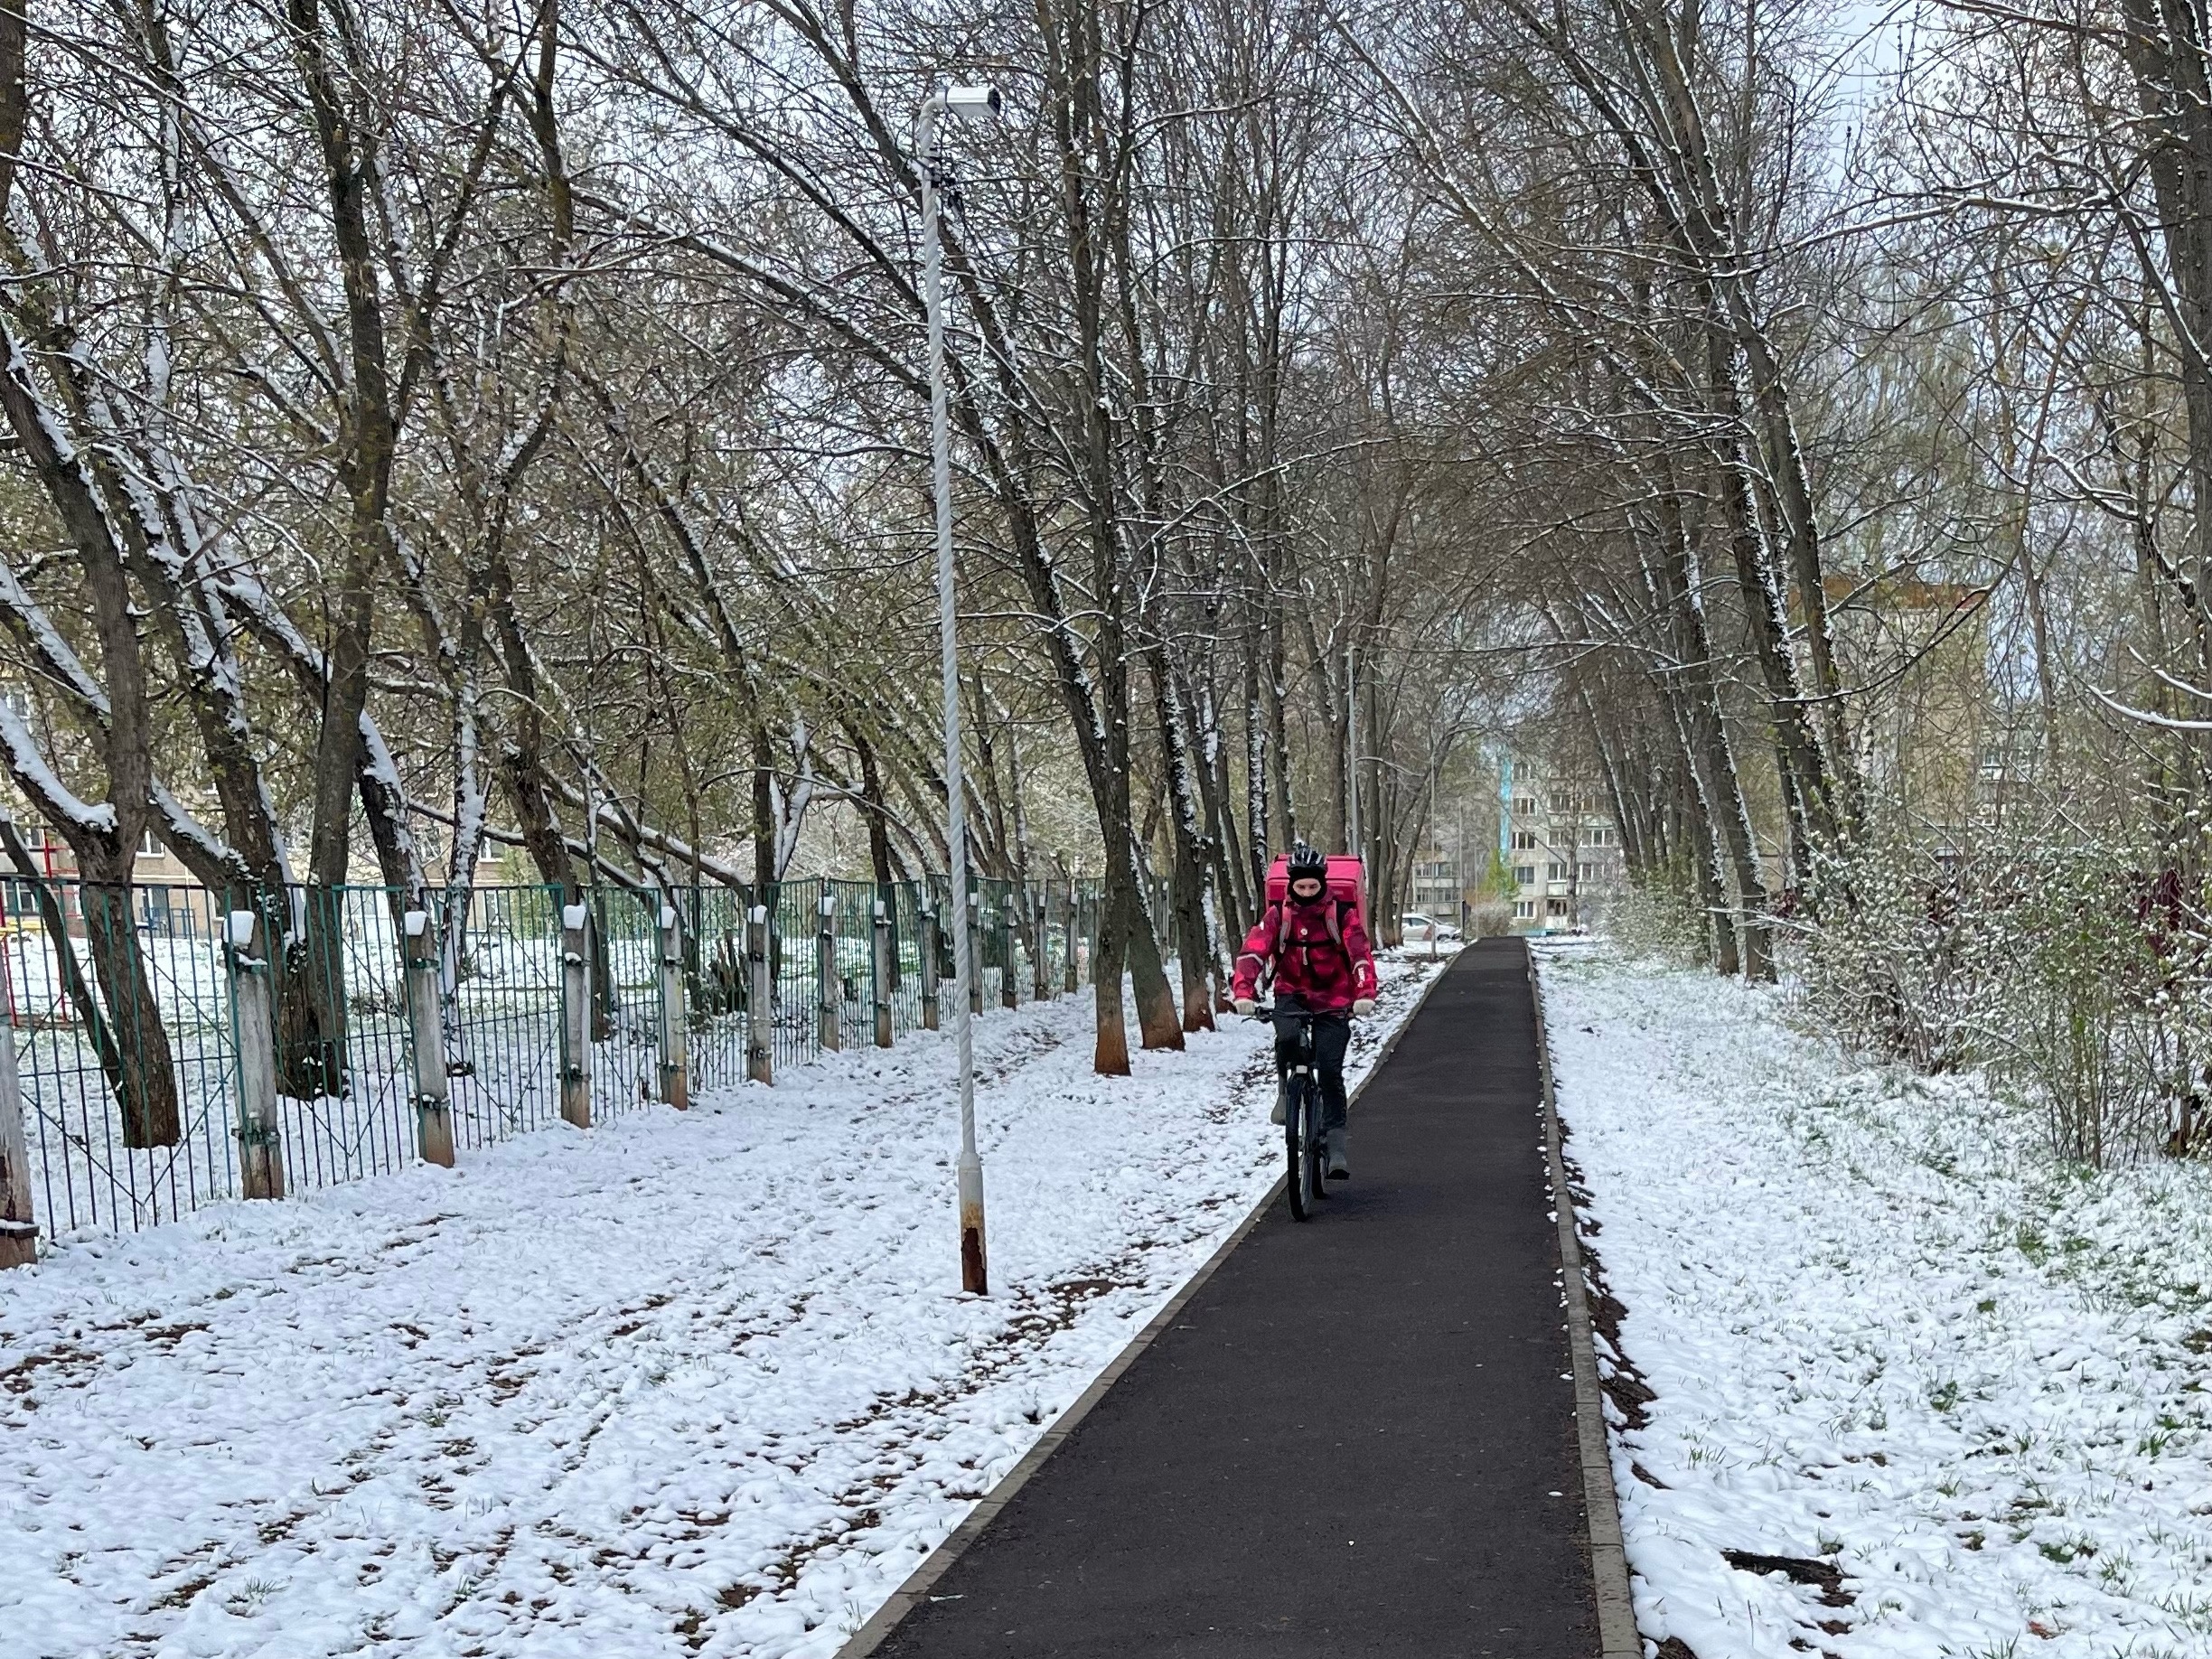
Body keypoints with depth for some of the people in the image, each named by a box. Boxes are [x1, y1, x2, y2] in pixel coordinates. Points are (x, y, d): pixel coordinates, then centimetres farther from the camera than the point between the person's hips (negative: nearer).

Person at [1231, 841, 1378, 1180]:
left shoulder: (1341, 914, -7)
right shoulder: (1278, 915, -4)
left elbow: (1360, 954, -18)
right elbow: (1253, 951, -16)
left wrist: (1365, 994, -36)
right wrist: (1243, 992, -34)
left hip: (1333, 1002, 0)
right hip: (1291, 995, 1)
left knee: (1330, 1070, -10)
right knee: (1287, 1038, -32)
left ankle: (1336, 1145, -2)